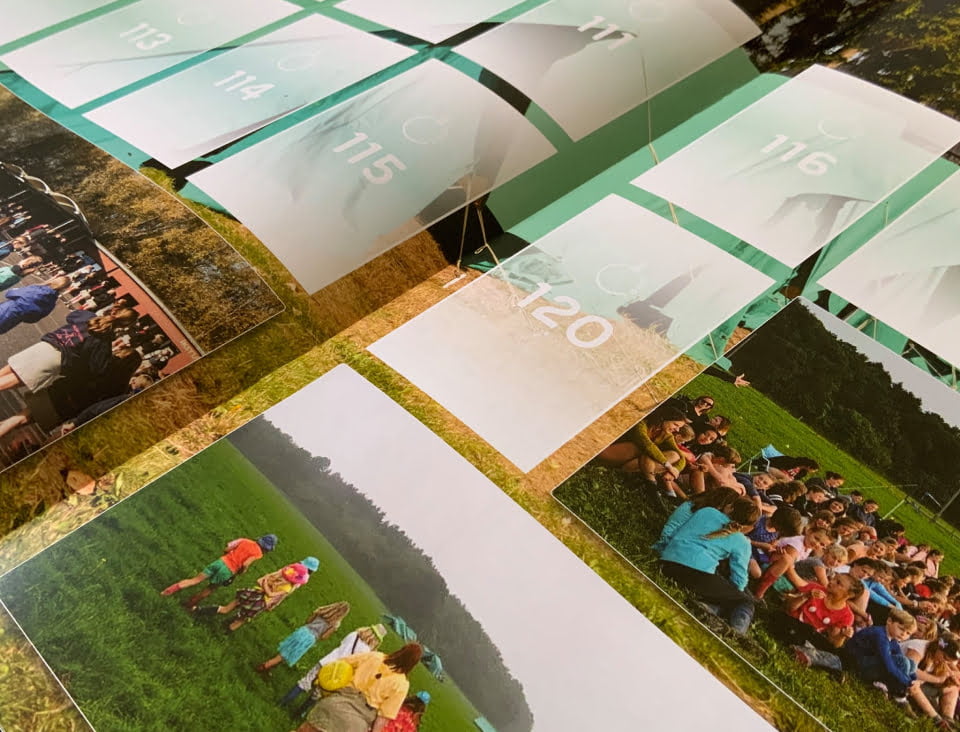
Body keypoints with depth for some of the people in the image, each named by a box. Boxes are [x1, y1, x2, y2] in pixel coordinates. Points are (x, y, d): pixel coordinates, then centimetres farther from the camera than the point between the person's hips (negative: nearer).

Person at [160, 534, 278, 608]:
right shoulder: (258, 553, -6)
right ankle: (190, 604, 32)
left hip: (221, 561, 4)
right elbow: (245, 565, -19)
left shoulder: (245, 541, 10)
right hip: (228, 571, -4)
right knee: (209, 589, 20)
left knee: (195, 580, 9)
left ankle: (171, 589, -1)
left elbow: (226, 549, 8)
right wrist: (241, 572, 1)